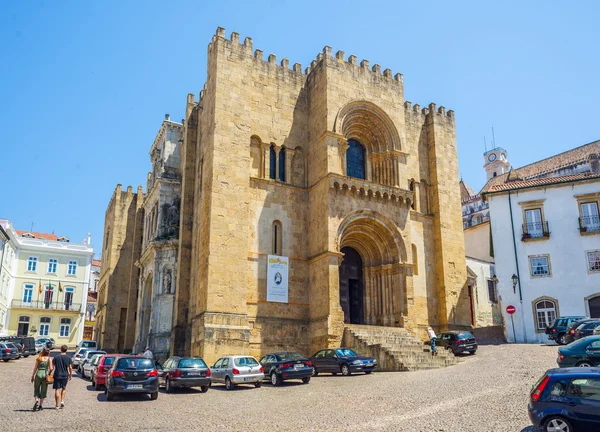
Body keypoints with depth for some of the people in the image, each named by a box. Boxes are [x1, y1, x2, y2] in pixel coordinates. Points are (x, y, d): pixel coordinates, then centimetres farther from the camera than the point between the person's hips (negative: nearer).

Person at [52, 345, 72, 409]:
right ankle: (62, 401, 5)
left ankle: (57, 405, 4)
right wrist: (70, 375, 12)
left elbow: (52, 367, -3)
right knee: (64, 389, 20)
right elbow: (70, 368, 1)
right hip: (65, 375, 1)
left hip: (57, 375, -1)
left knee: (57, 390, 4)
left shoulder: (56, 358, -1)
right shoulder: (68, 358, -1)